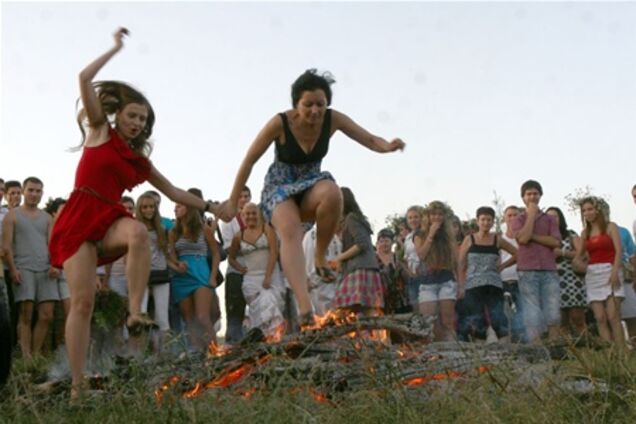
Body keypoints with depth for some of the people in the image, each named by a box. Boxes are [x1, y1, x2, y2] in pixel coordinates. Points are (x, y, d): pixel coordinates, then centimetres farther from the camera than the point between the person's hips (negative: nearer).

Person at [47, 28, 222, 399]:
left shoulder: (140, 159, 19)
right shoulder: (100, 131, 8)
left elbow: (174, 192, 25)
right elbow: (85, 78, 0)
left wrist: (211, 208, 23)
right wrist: (116, 48, 7)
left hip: (109, 221, 3)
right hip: (78, 219, -3)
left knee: (138, 231, -34)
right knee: (83, 300, -13)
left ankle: (135, 313, -34)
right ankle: (77, 385, -11)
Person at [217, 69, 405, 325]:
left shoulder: (333, 120, -12)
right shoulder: (280, 123, -20)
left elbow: (370, 140, -9)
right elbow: (249, 161, -11)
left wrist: (388, 146, -34)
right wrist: (233, 203, -5)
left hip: (311, 185, 2)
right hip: (280, 186, -2)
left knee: (332, 193, -36)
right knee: (290, 231, -34)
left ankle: (320, 256, -14)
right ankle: (304, 307, -46)